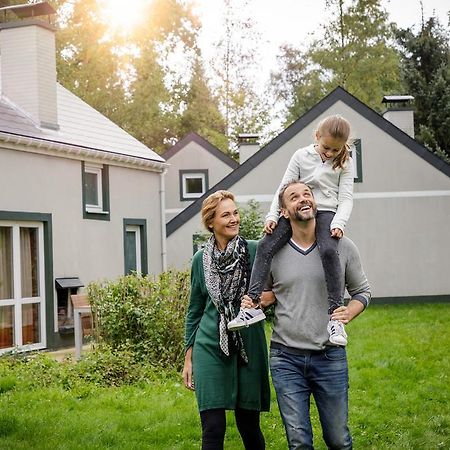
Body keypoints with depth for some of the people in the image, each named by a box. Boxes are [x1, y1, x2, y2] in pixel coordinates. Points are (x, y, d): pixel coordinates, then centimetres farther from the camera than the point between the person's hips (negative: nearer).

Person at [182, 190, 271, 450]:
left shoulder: (255, 251, -1)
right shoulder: (201, 259, 5)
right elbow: (195, 310, 13)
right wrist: (188, 358, 13)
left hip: (249, 347, 0)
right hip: (211, 349, 1)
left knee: (249, 425, 8)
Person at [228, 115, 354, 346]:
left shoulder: (345, 163, 5)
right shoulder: (301, 156, 7)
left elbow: (346, 197, 0)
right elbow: (284, 188, 6)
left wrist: (338, 223, -17)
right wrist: (272, 215, -6)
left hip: (326, 213, -2)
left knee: (328, 250, -33)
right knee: (265, 246, -18)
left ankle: (335, 315, -31)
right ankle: (253, 304, -19)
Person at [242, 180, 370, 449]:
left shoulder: (342, 247, -1)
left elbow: (362, 291, 10)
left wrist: (348, 313, -10)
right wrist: (252, 304, -7)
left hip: (330, 357, 0)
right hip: (286, 358, 0)